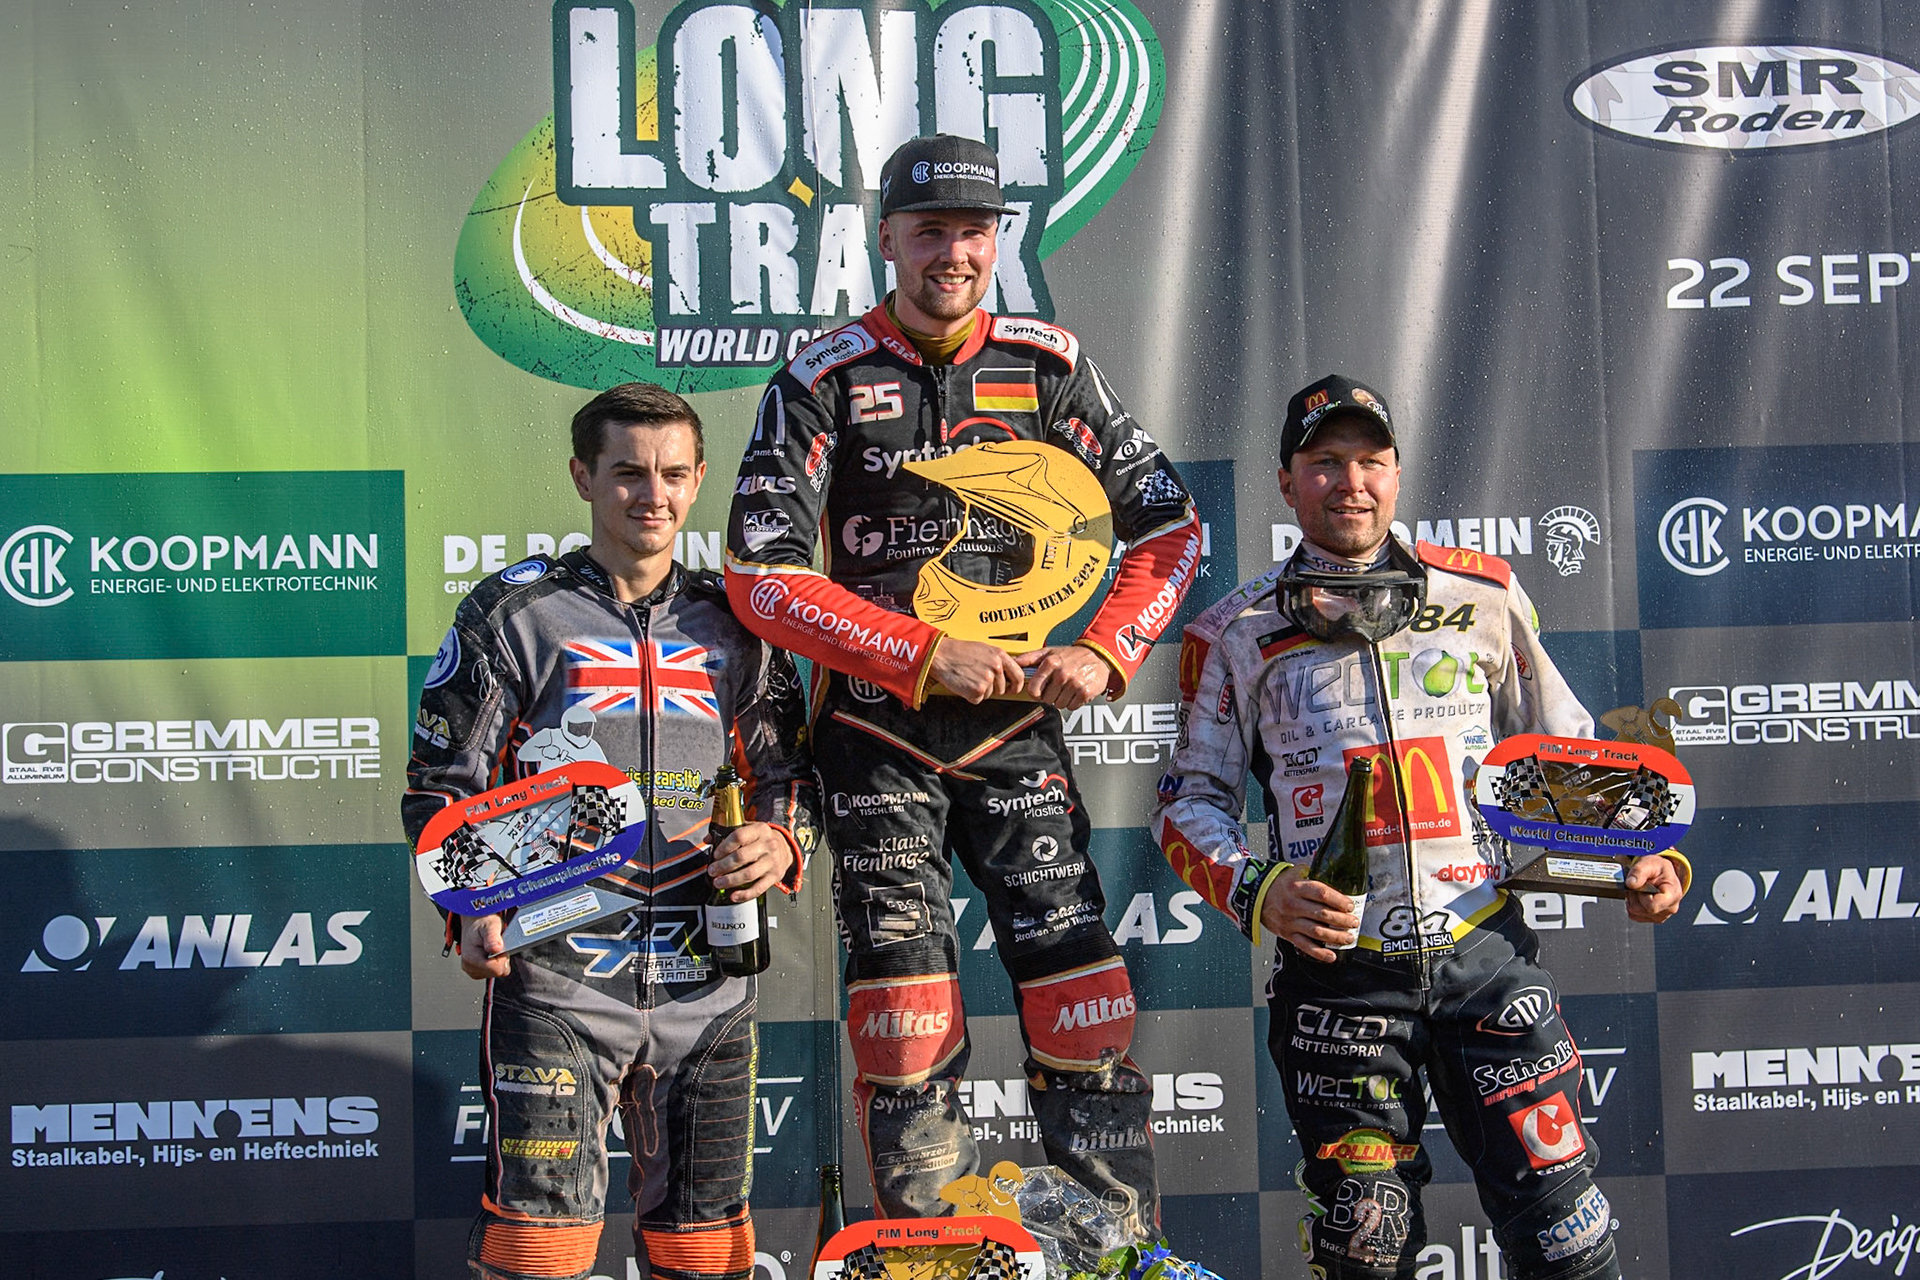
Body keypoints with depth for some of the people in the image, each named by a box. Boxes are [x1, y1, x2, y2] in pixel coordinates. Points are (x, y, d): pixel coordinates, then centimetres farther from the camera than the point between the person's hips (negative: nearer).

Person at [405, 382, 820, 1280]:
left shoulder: (734, 629, 12)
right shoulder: (511, 614, 2)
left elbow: (788, 778, 17)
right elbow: (441, 788, 3)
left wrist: (780, 843, -6)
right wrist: (474, 911, -12)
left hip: (707, 985, 3)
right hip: (555, 976, -3)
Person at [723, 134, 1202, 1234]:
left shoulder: (1049, 365, 4)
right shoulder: (824, 381, -3)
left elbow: (1172, 525, 8)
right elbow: (763, 575, -10)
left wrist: (1104, 654, -7)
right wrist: (925, 655, -17)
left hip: (1018, 721, 2)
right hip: (880, 729, -1)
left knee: (1089, 1015, -3)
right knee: (908, 1025, -4)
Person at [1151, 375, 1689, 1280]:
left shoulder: (1483, 595, 9)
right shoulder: (1237, 633, 5)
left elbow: (1568, 755, 16)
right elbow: (1188, 800, 6)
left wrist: (1640, 854, 1)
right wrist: (1258, 893, -12)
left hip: (1486, 955, 1)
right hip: (1337, 970, -1)